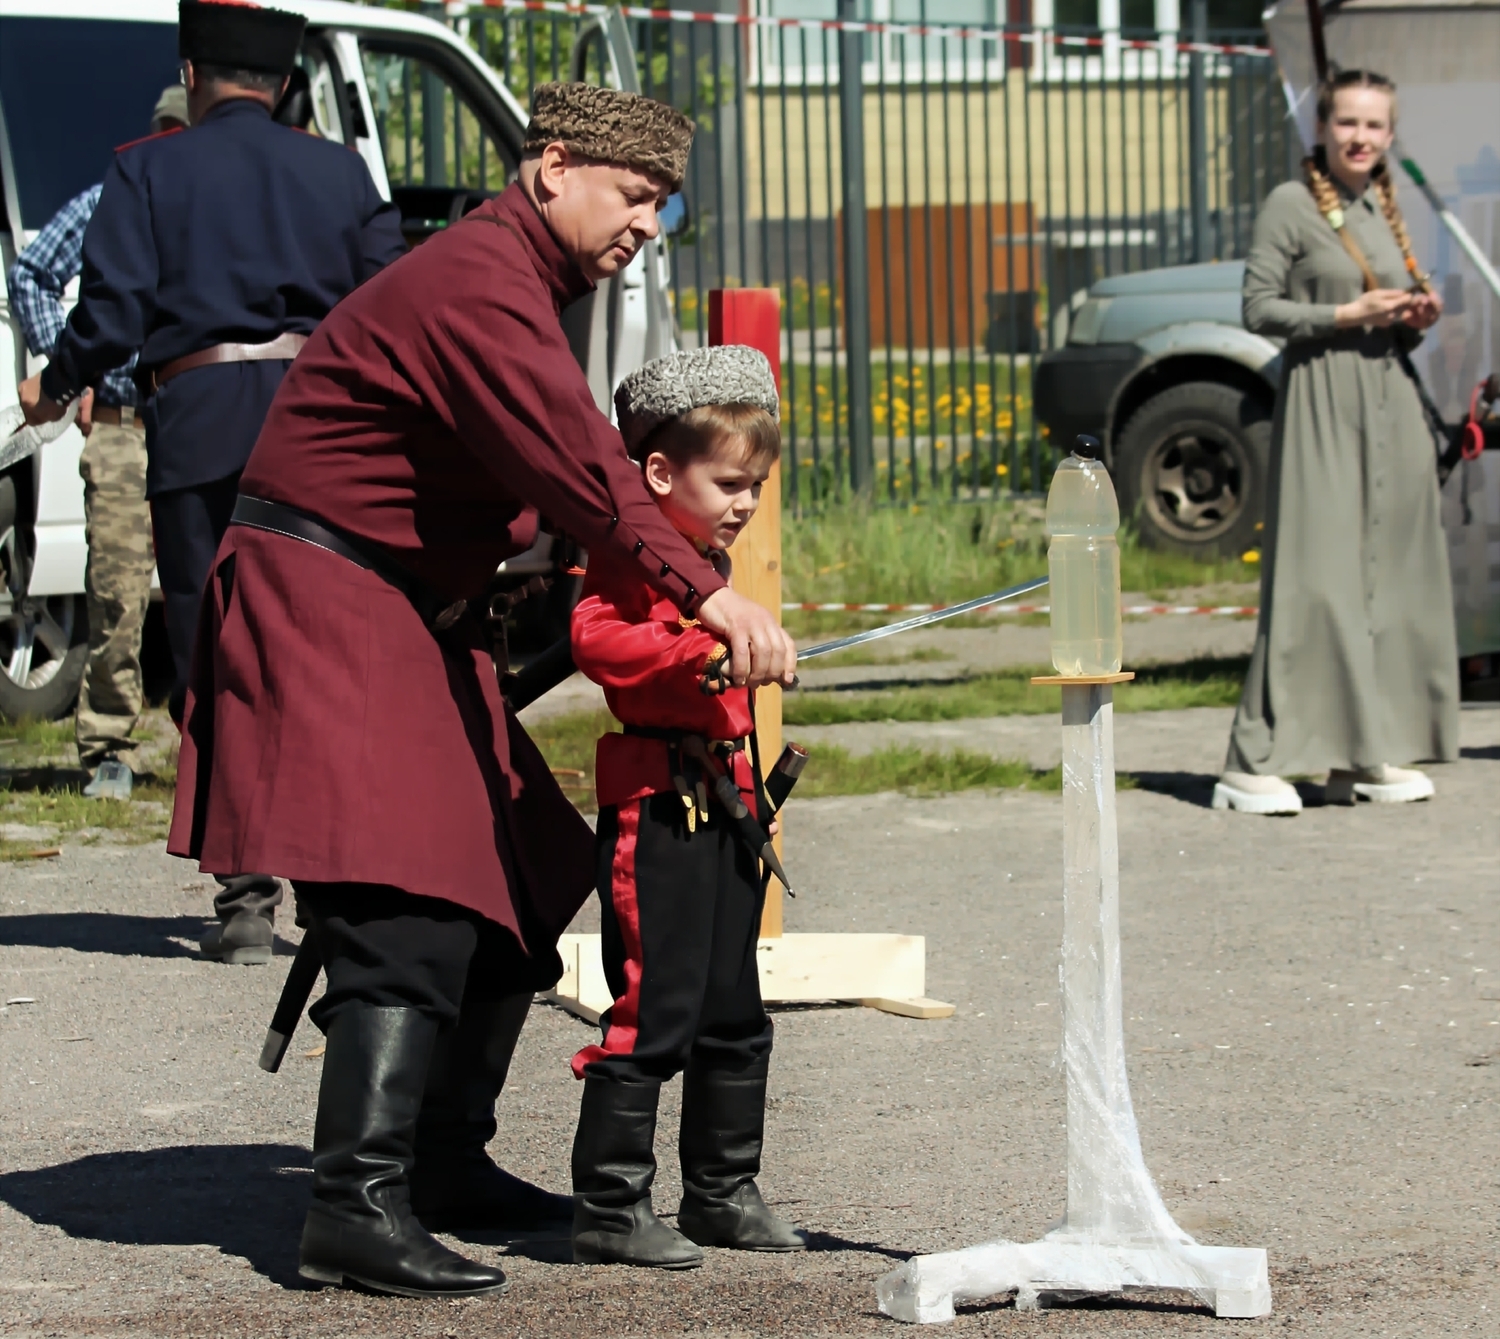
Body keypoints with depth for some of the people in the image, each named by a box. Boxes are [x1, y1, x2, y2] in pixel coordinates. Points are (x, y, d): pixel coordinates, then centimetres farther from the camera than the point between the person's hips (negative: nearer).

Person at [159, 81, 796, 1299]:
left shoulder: (523, 288, 19)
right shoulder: (477, 287, -18)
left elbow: (556, 470, 15)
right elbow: (572, 465, -30)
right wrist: (702, 591, -36)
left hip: (415, 623, 11)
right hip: (326, 614, -11)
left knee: (516, 895, 12)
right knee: (412, 911, -21)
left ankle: (447, 1162, 24)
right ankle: (357, 1208, -25)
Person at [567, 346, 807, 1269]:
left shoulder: (707, 560, 20)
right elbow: (597, 639, -29)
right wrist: (702, 652, -35)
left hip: (723, 807, 10)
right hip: (657, 810, -10)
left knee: (735, 1017, 14)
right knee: (654, 1012, -9)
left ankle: (722, 1191, 25)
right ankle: (610, 1210, -4)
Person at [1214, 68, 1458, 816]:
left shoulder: (1387, 209, 15)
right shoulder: (1292, 205, -4)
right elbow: (1260, 308, -8)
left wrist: (1414, 322, 2)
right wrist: (1347, 314, -16)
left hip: (1391, 401, 7)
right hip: (1319, 401, -7)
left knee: (1391, 573, 5)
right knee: (1313, 574, -12)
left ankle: (1368, 754, 10)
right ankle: (1256, 762, -12)